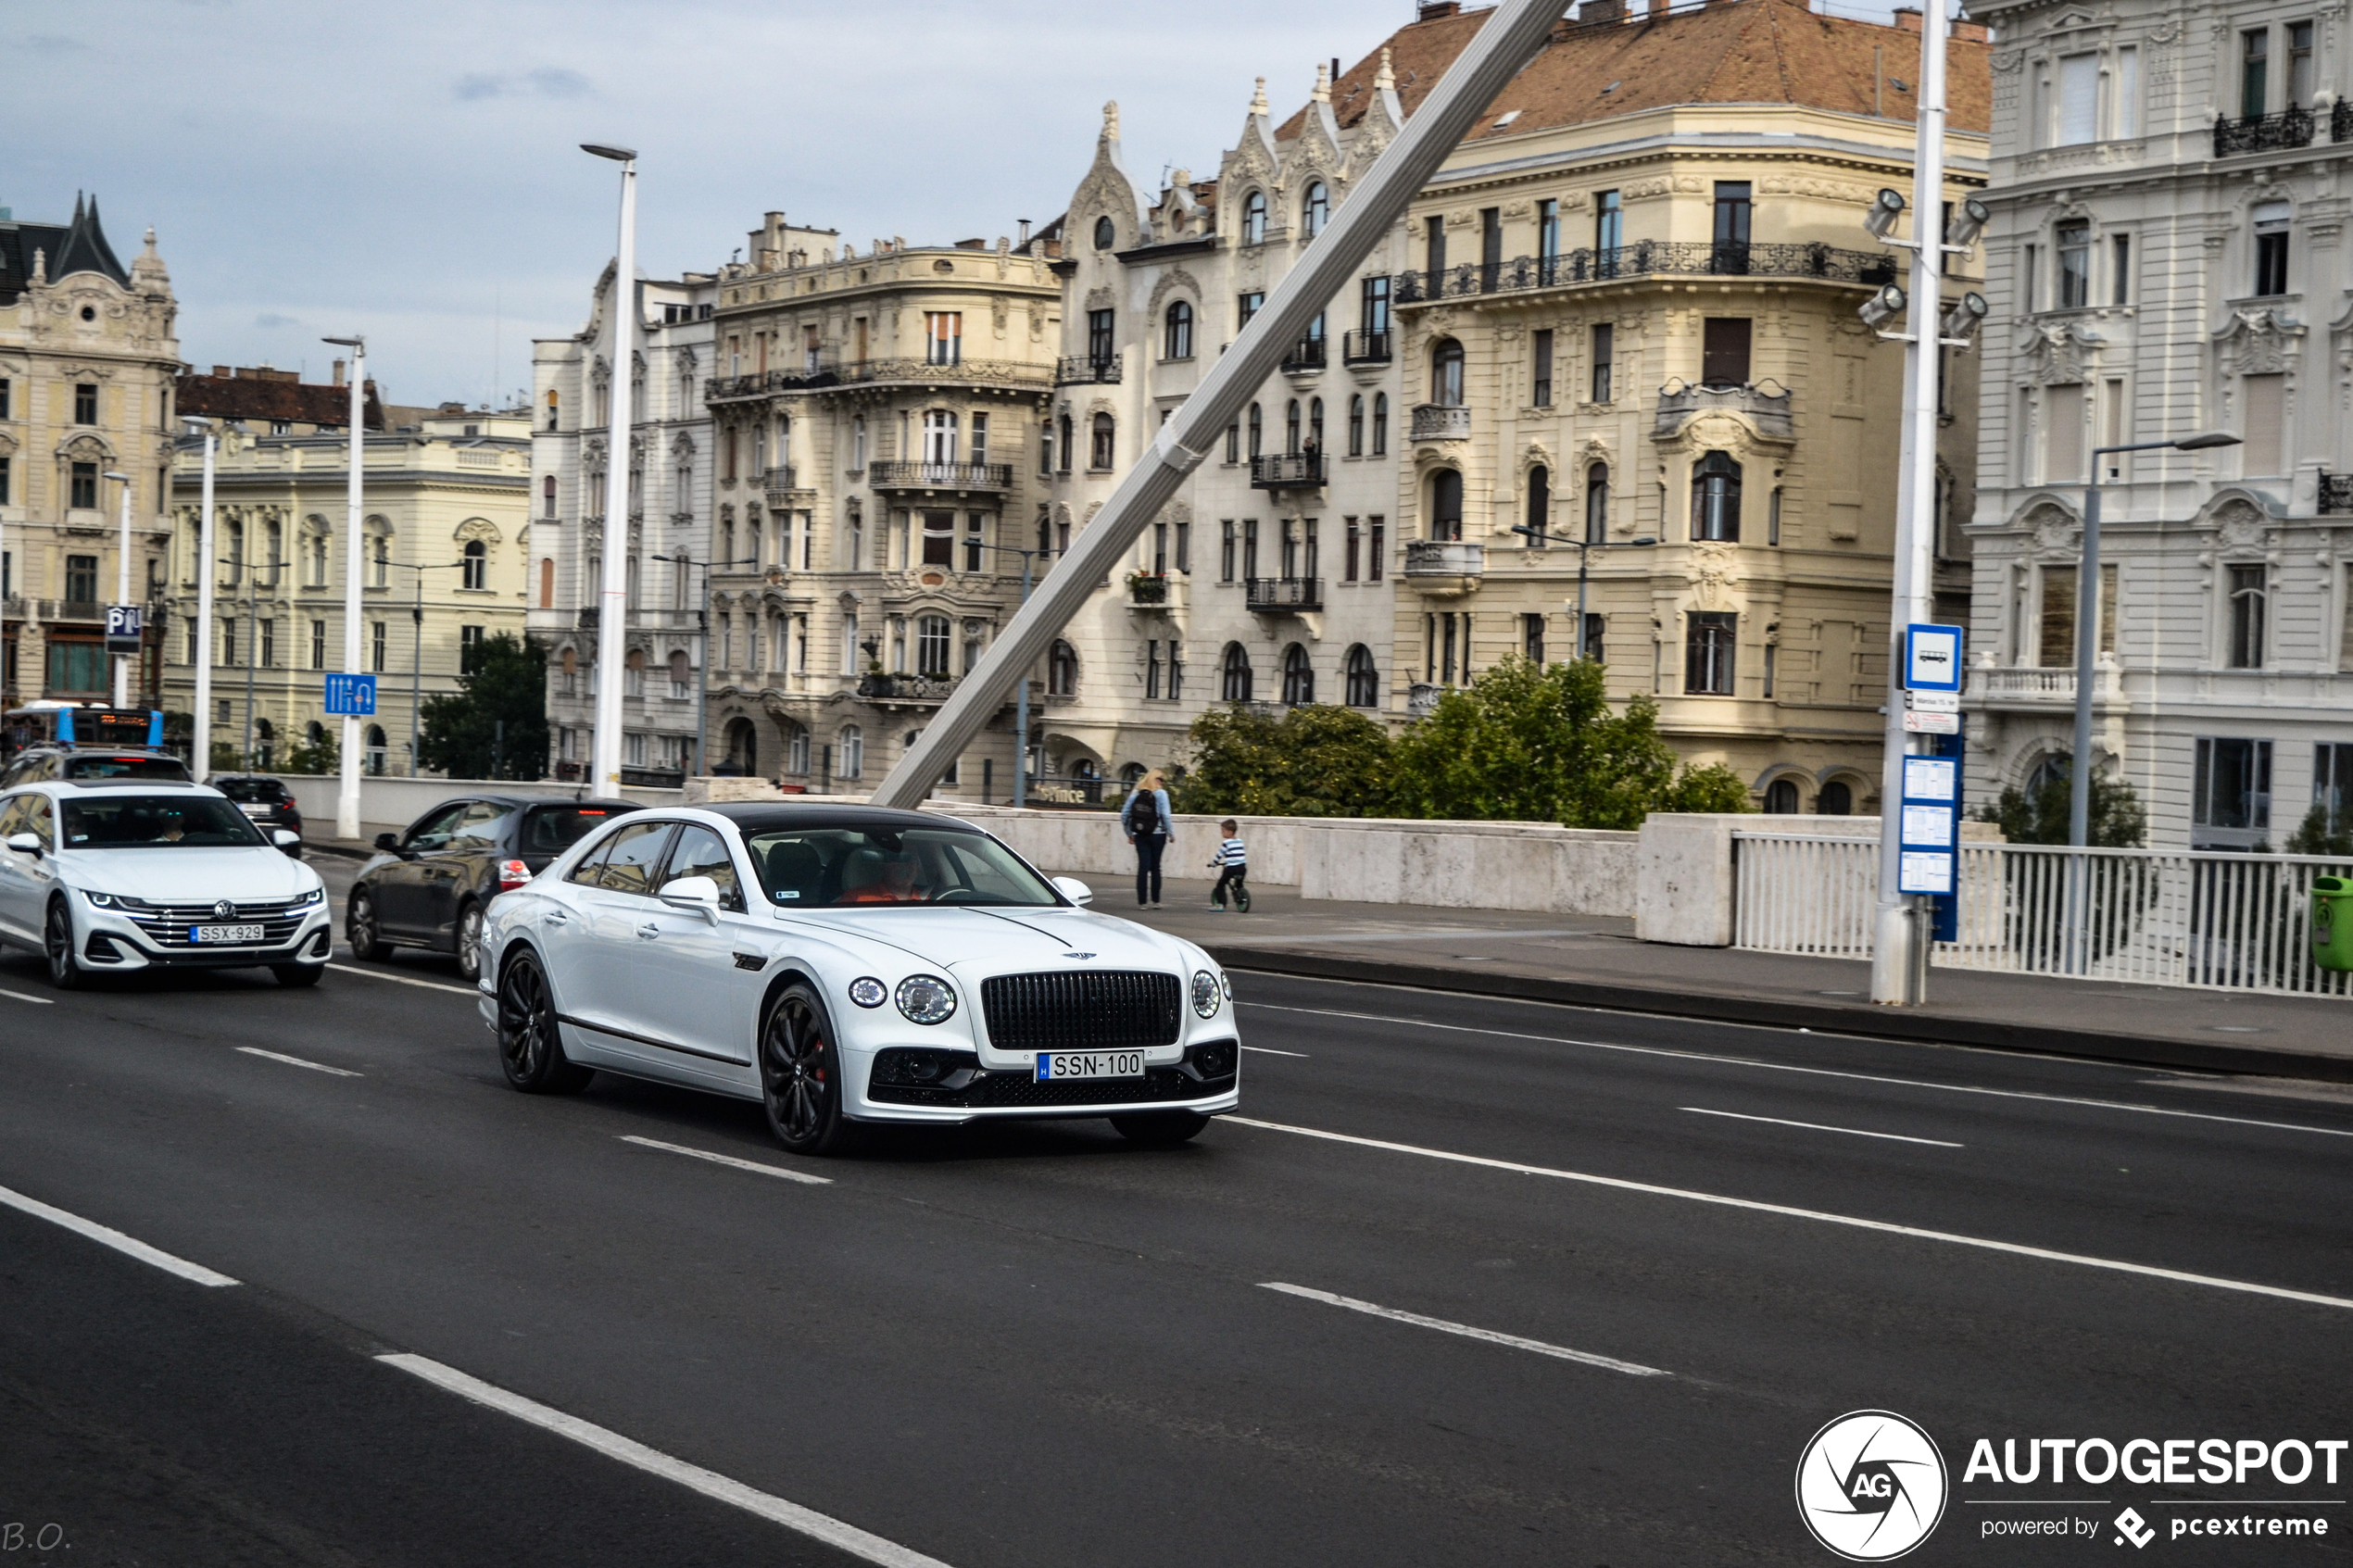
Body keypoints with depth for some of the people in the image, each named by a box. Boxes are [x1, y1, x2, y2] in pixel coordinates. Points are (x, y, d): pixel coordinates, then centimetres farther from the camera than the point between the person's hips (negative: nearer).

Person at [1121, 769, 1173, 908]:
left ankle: (1141, 901, -2)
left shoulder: (1135, 793, 7)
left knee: (1143, 866, 3)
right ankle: (1155, 900, 12)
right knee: (1155, 867, 9)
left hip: (1140, 835, 2)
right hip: (1157, 835, -2)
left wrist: (1129, 833, 14)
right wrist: (1171, 833, -5)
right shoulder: (1161, 793, -6)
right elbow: (1165, 815, -14)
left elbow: (1124, 814, 6)